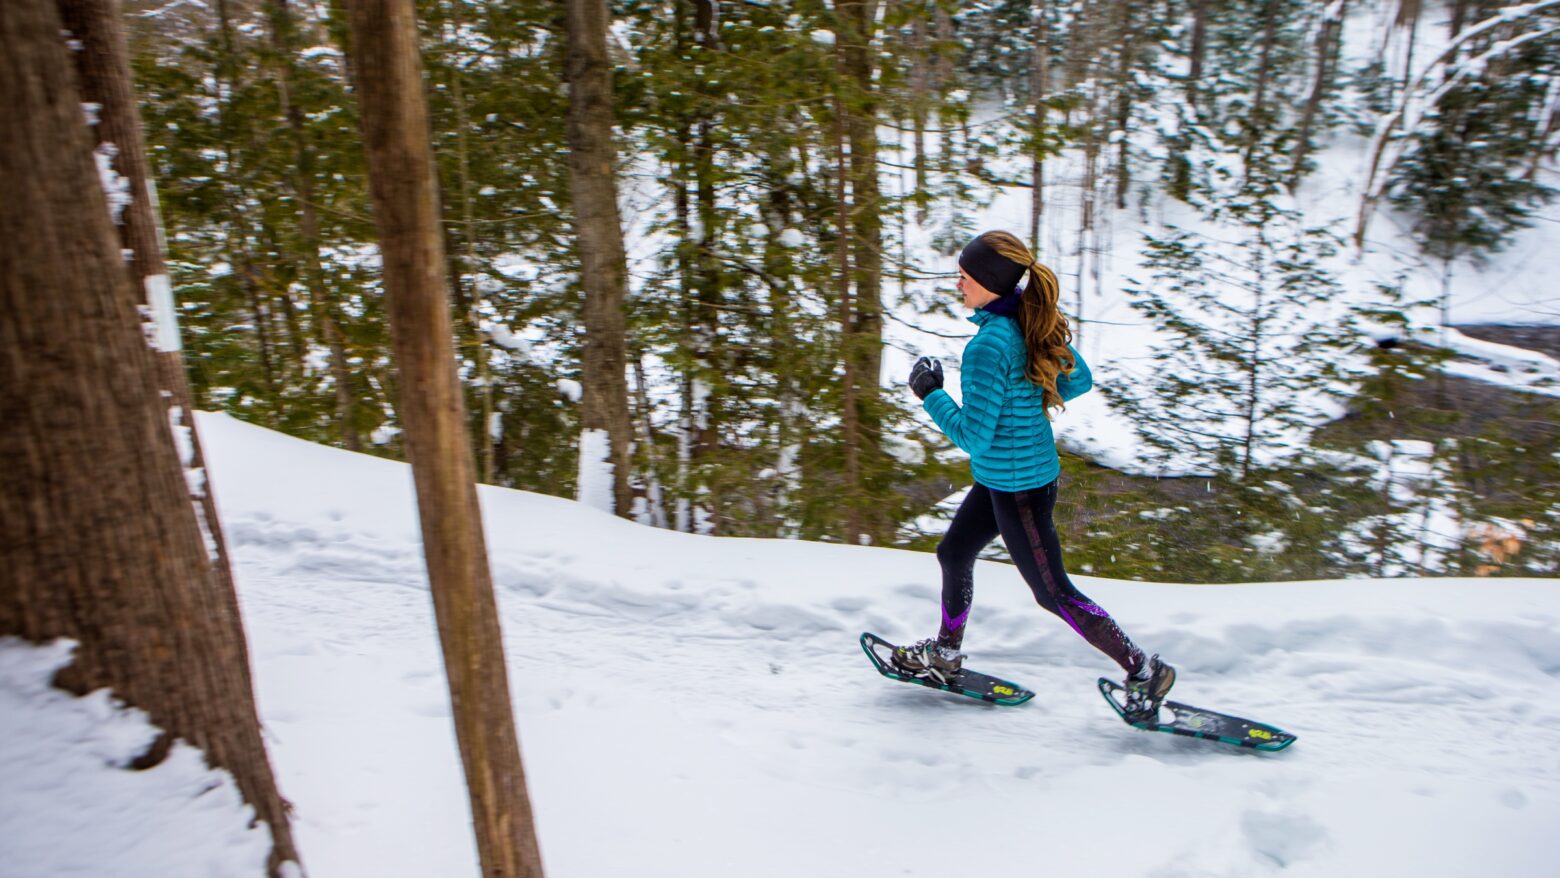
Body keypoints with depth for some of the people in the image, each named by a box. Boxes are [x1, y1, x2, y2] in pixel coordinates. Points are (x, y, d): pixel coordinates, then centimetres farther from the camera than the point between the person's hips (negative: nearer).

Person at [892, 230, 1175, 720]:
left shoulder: (990, 343, -28)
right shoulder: (1035, 324, -1)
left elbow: (975, 436, -25)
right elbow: (1080, 380, 12)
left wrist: (930, 393, -14)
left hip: (1017, 487, -10)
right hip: (1002, 478, 10)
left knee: (1053, 592, 6)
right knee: (953, 553, 23)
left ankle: (1143, 671, 19)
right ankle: (945, 654, 42)